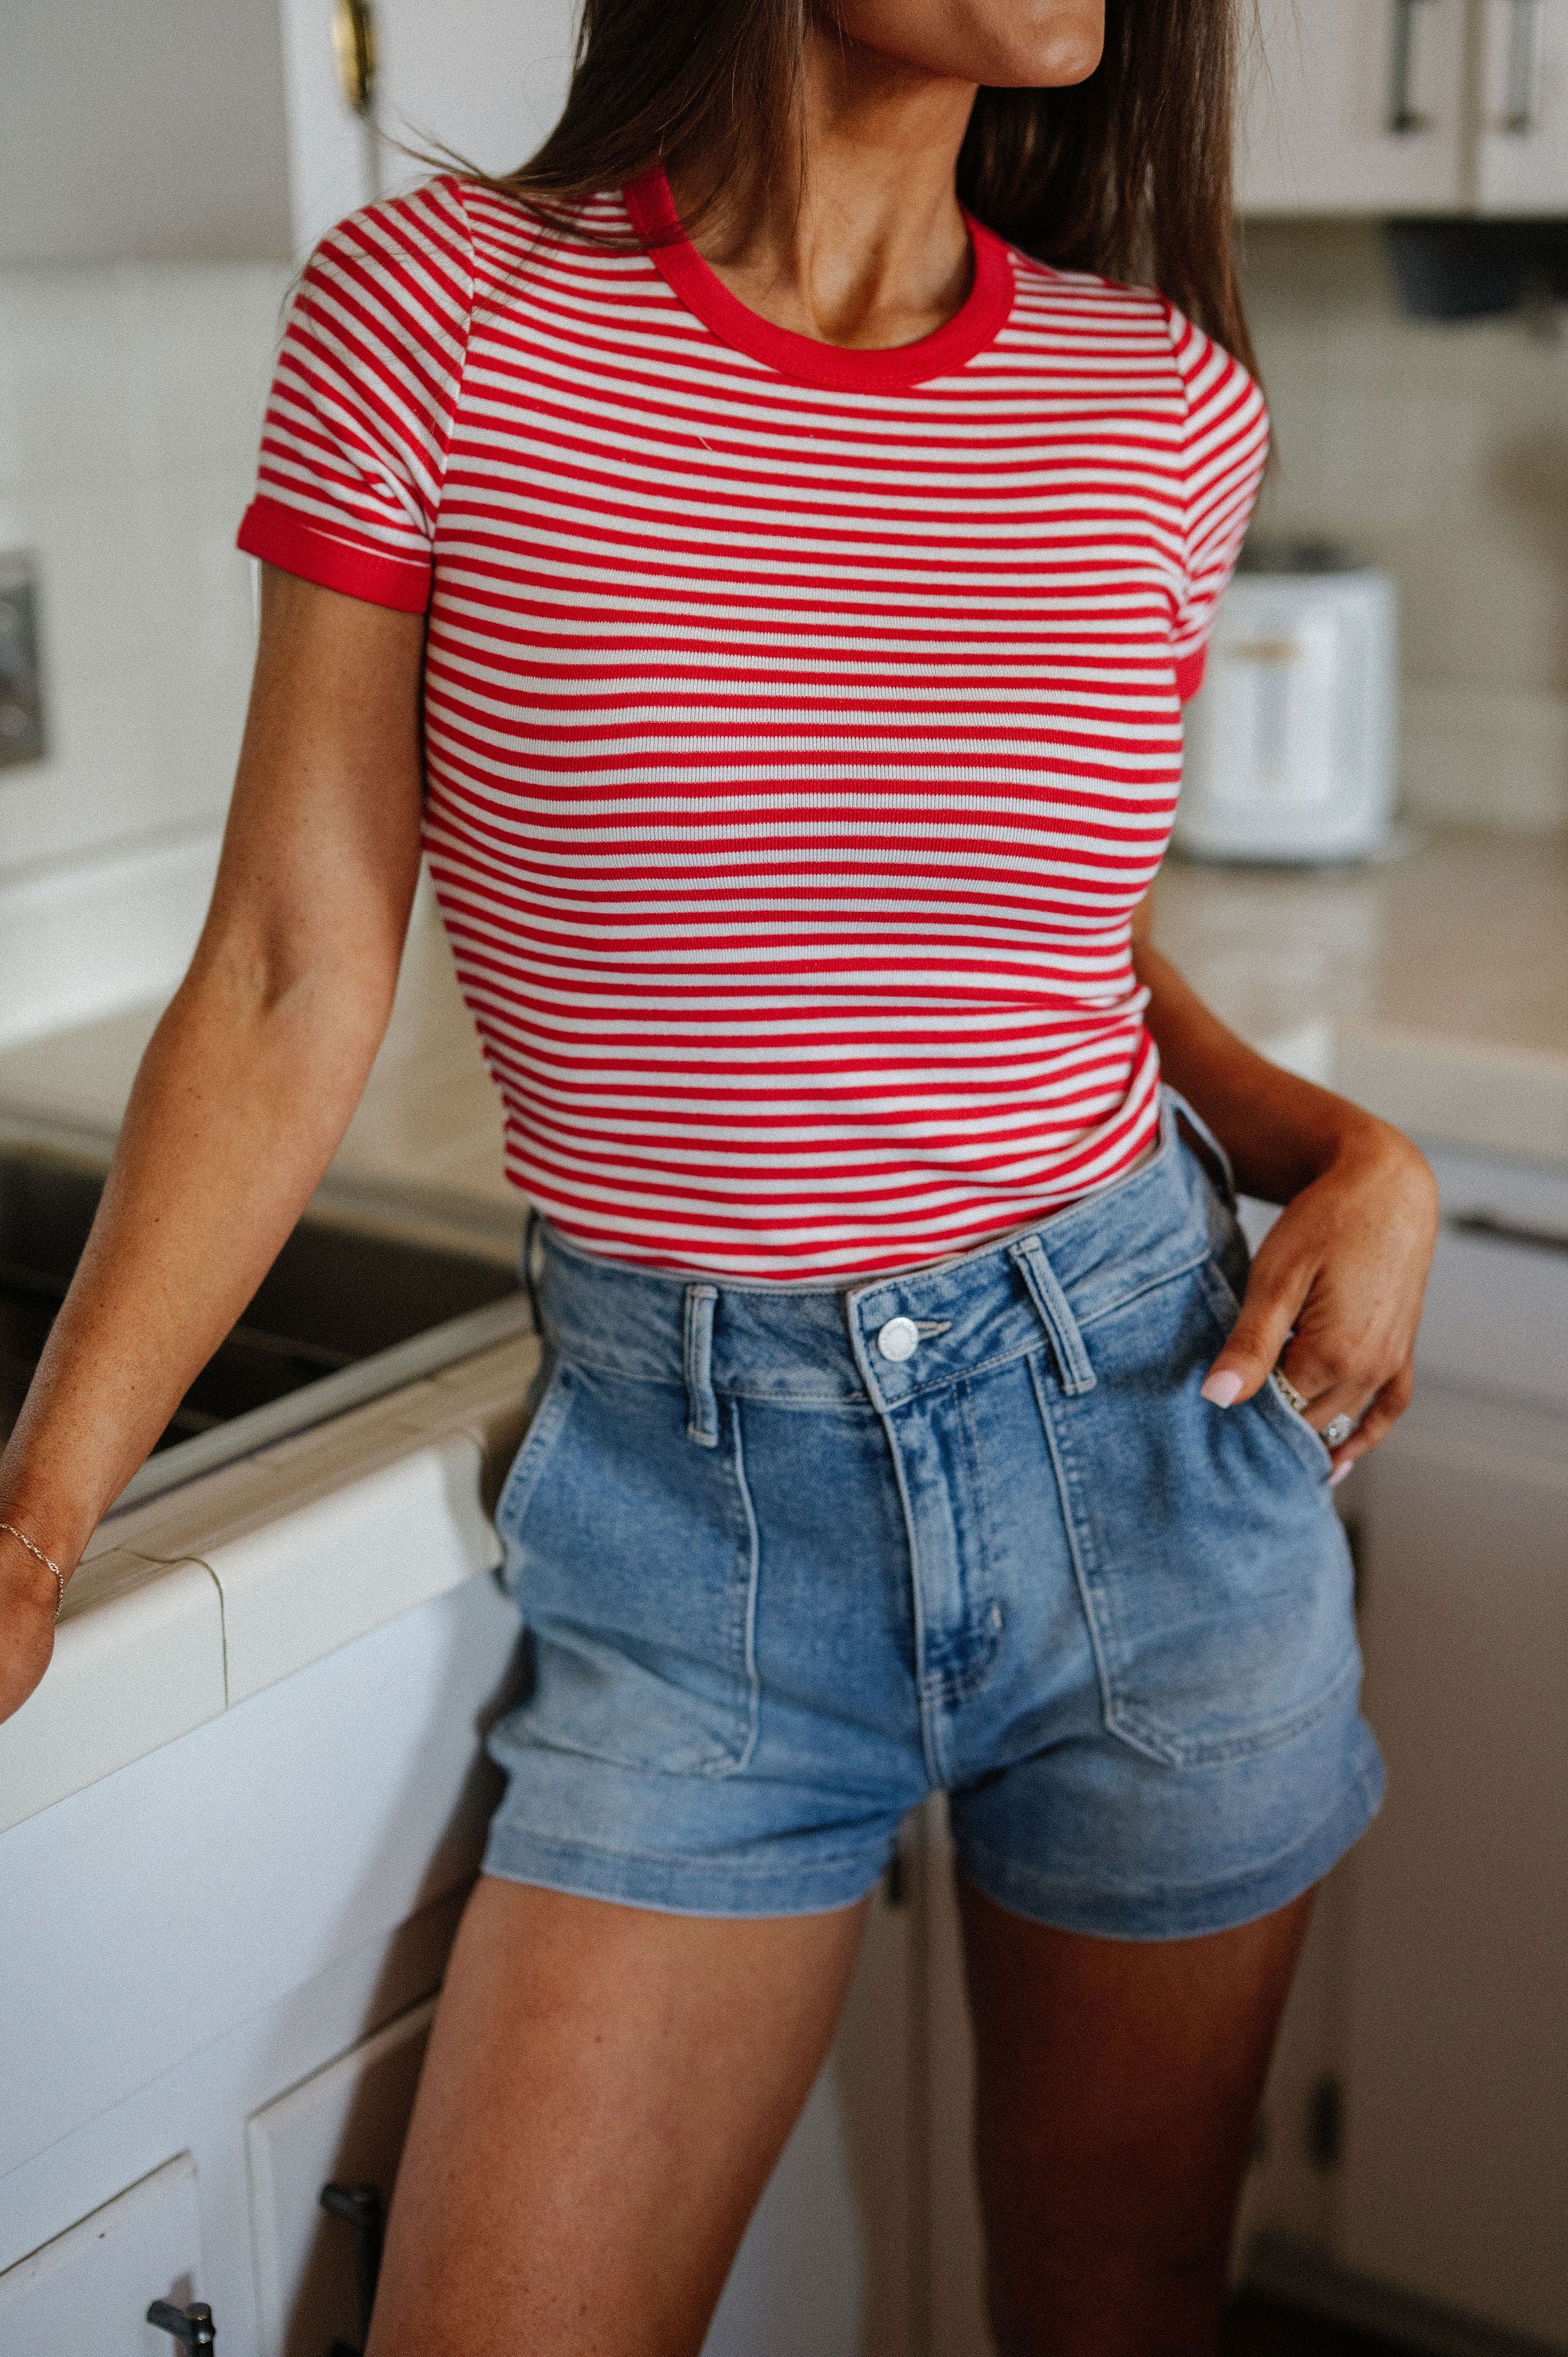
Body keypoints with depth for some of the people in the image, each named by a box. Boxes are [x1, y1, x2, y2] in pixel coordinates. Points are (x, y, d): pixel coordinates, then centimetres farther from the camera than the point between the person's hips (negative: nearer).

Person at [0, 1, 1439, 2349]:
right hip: (688, 1500, -2)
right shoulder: (438, 310, -8)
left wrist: (1352, 1152, -4)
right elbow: (296, 985, -6)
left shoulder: (1164, 395, -1)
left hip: (1145, 1435, 2)